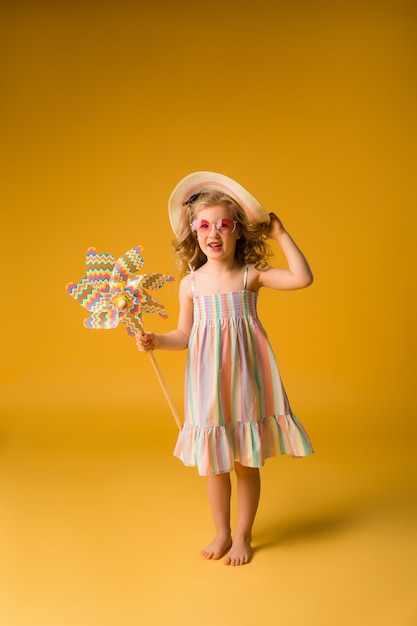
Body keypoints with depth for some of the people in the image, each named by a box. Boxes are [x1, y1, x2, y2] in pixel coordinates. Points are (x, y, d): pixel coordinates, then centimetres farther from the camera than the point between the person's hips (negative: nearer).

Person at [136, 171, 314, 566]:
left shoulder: (251, 275, -5)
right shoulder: (190, 282, 0)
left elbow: (302, 278, -17)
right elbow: (184, 334, 6)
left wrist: (281, 235, -13)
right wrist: (155, 341, -12)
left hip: (245, 378, -2)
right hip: (208, 383, 2)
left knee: (246, 463, 9)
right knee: (213, 463, 13)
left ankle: (243, 535, 30)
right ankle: (222, 533, 34)